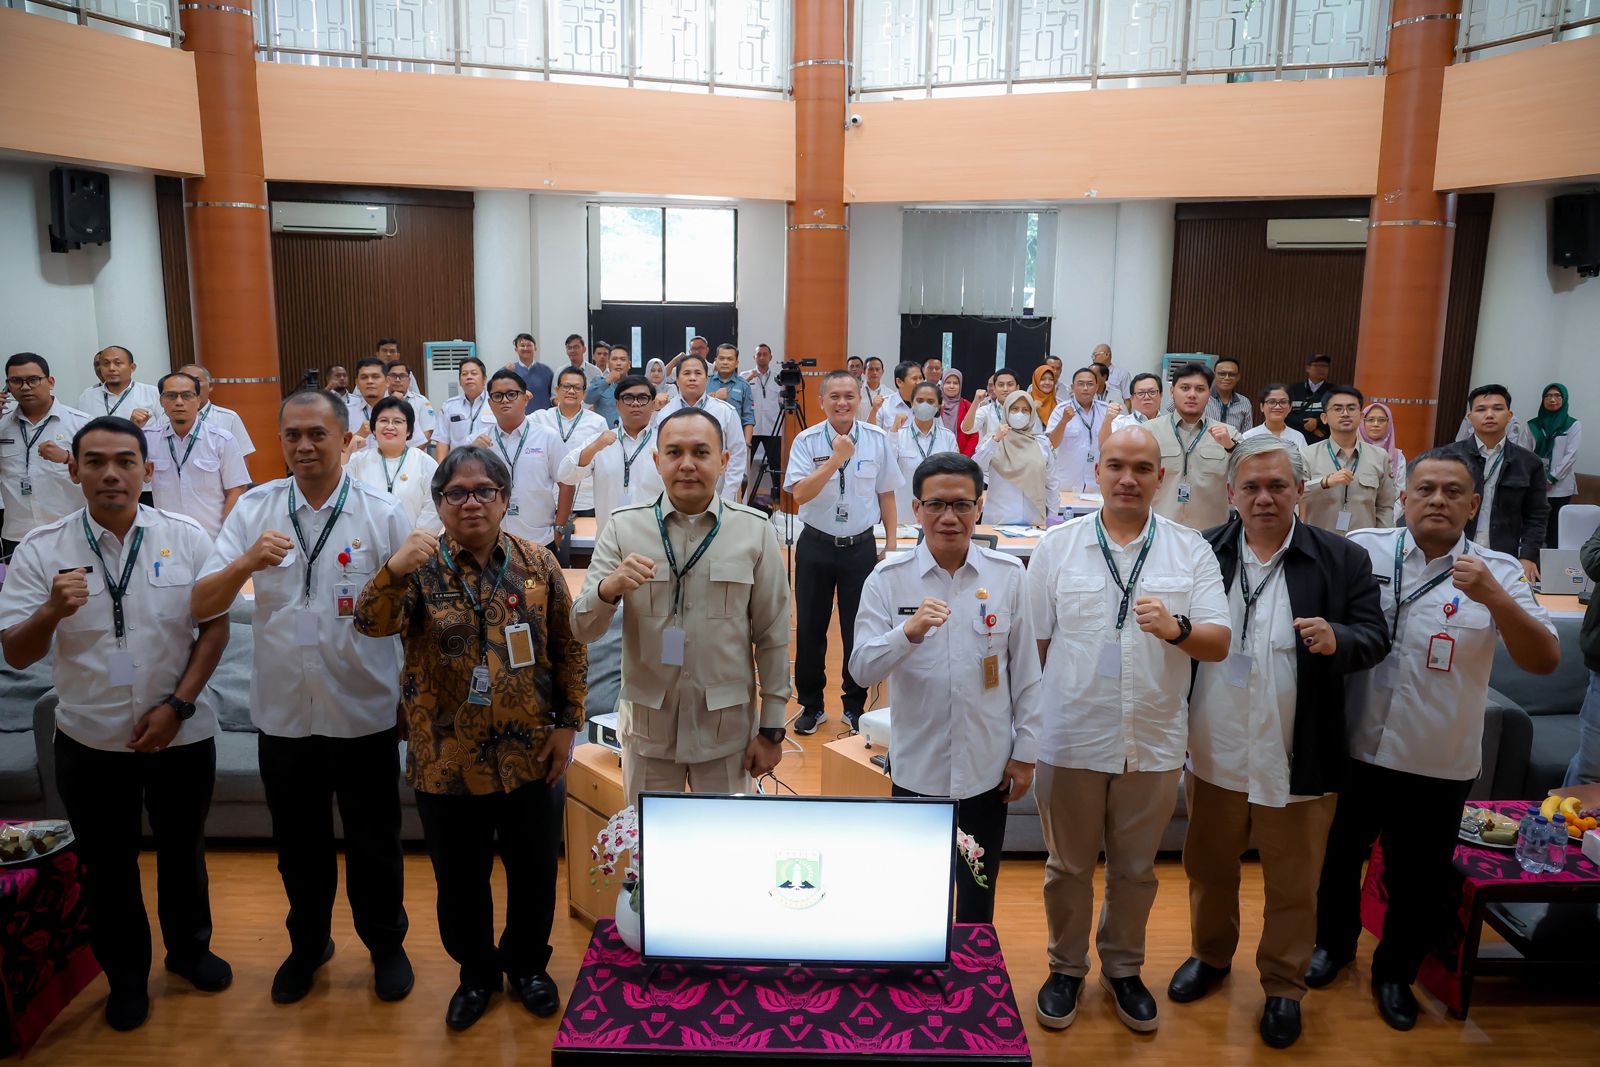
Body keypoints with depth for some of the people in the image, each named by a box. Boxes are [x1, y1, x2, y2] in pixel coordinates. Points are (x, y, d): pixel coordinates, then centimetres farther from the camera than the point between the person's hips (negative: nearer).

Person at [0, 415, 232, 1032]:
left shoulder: (186, 538, -8)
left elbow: (215, 626, -4)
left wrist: (177, 704, -11)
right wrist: (53, 611, -30)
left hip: (182, 734, 0)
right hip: (90, 741, 0)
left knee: (182, 849, 19)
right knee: (107, 864, 16)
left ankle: (189, 948, 42)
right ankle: (126, 975, 37)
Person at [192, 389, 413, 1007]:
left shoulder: (383, 515, -6)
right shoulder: (254, 509, -1)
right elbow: (202, 607, -7)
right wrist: (246, 563, -24)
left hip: (364, 712, -2)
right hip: (283, 712, 2)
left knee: (373, 841, 13)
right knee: (298, 841, 20)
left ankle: (386, 944, 37)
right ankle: (308, 943, 43)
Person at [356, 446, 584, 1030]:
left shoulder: (537, 563, -3)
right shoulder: (422, 566, -7)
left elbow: (569, 647, 4)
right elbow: (372, 625, -23)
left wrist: (568, 723, 0)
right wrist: (394, 571, -42)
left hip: (528, 755, 1)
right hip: (446, 759, -1)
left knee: (533, 871, 15)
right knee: (460, 878, 15)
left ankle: (527, 962, 41)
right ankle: (476, 970, 40)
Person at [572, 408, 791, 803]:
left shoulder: (755, 531, -5)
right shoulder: (624, 526, -4)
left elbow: (772, 637, 0)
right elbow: (583, 630, -7)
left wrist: (771, 729, 1)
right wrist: (609, 588, -28)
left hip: (727, 730, 0)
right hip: (648, 728, 1)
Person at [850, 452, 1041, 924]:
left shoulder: (1009, 575, -4)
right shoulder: (889, 578, -7)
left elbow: (1025, 671, 3)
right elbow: (862, 669, -12)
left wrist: (1025, 751, 3)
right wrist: (908, 632, -30)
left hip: (988, 768, 1)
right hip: (917, 768, -1)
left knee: (978, 900, 18)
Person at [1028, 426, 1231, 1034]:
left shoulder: (1191, 551, 0)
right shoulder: (1057, 546, -1)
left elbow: (1219, 643, -5)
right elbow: (1033, 642, 1)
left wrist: (1176, 629, -26)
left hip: (1154, 743, 1)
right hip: (1070, 740, -1)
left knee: (1135, 869, 17)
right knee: (1069, 866, 14)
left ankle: (1122, 968, 38)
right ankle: (1066, 968, 35)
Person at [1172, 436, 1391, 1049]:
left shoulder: (1343, 560, -5)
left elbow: (1375, 638, -6)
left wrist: (1337, 639, -26)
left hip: (1296, 762, -2)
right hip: (1214, 753, 2)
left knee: (1293, 885, 13)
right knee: (1209, 867, 20)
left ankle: (1284, 986, 34)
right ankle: (1211, 955, 44)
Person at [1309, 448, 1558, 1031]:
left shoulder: (1498, 572, -6)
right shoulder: (1362, 549, -7)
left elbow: (1543, 660, -14)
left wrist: (1493, 597, -29)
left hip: (1439, 765, 0)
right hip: (1355, 748, 0)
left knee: (1419, 880, 16)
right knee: (1340, 857, 20)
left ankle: (1395, 972, 42)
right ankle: (1333, 943, 47)